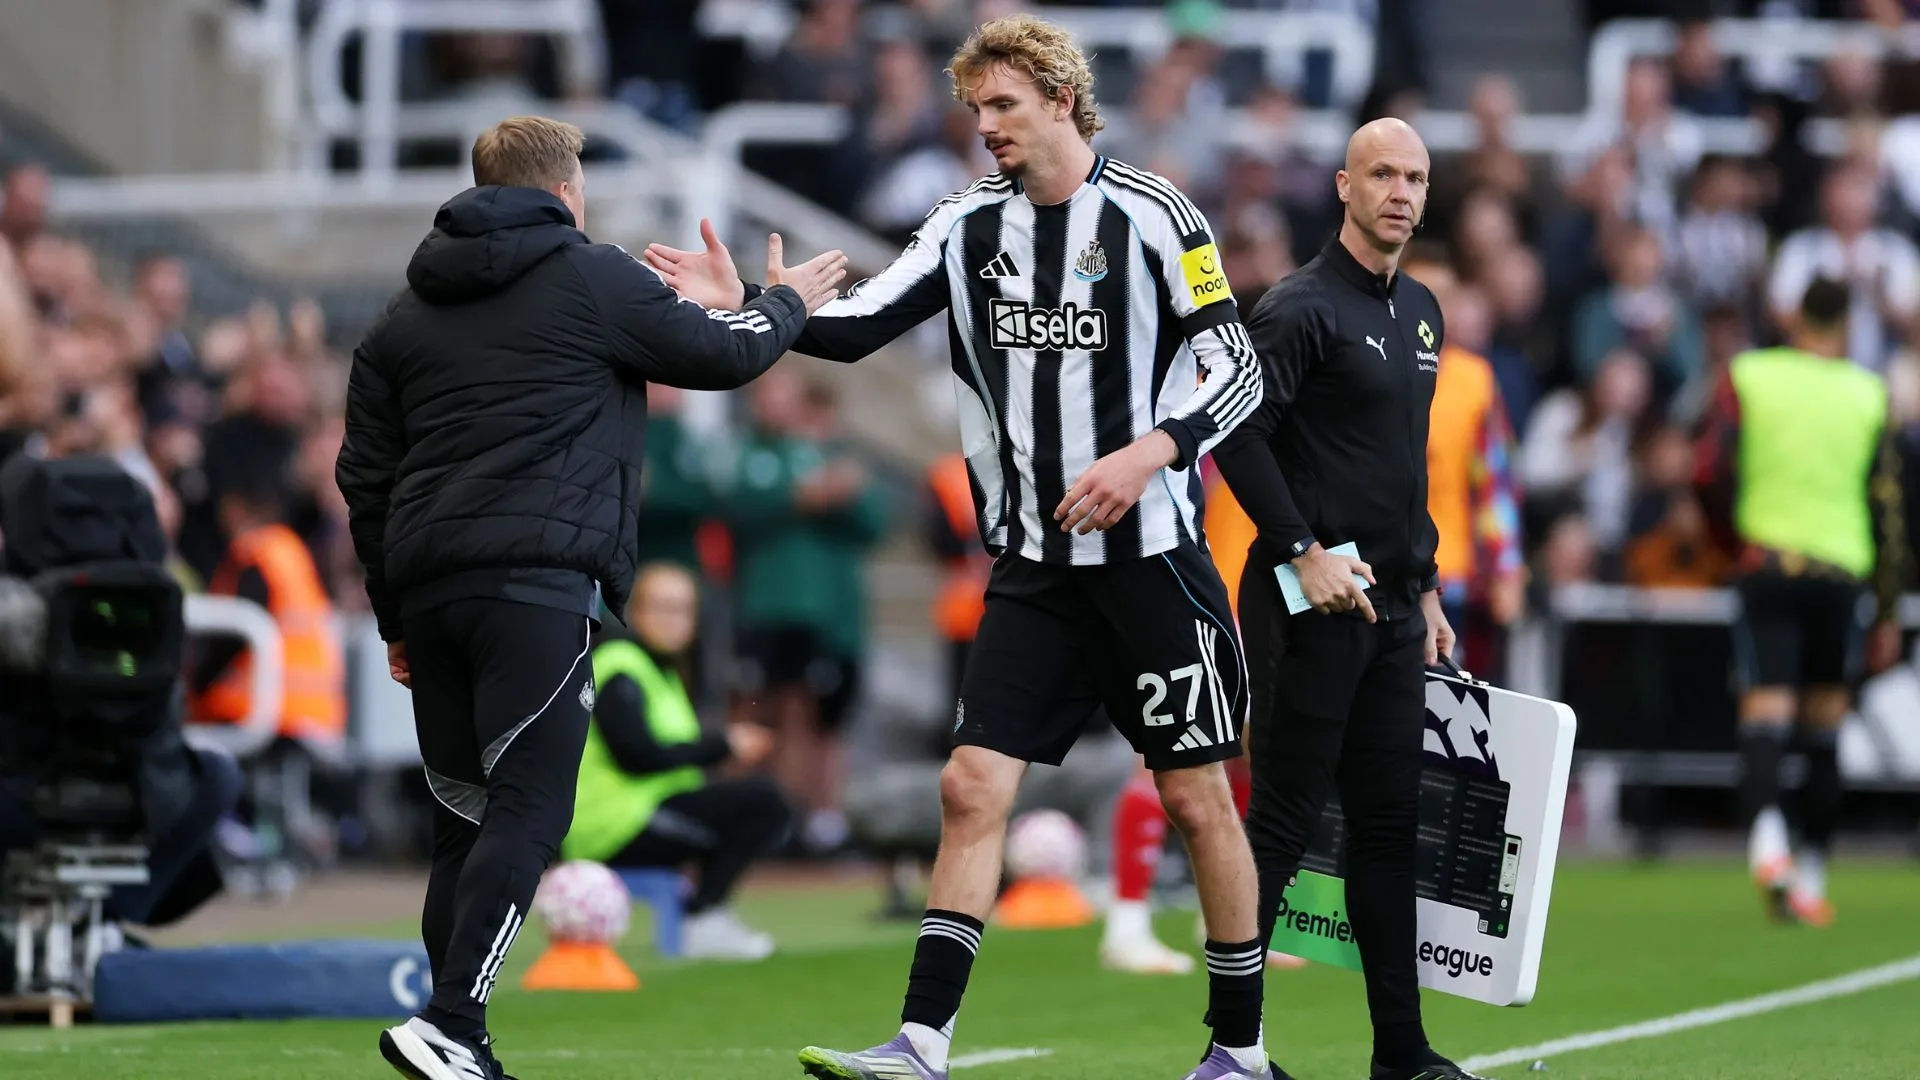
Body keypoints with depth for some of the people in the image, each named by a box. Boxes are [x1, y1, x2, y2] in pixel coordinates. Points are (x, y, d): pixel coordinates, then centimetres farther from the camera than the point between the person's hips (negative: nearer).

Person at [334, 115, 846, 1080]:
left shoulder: (406, 314, 20)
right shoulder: (594, 279, 4)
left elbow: (364, 475, 20)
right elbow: (720, 354, 12)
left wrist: (394, 617, 25)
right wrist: (786, 305, 33)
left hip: (426, 586, 6)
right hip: (537, 580, -6)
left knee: (463, 820, 11)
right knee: (527, 810, -10)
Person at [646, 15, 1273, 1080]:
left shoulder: (1149, 216, -8)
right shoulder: (971, 224, 6)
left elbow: (1234, 365, -7)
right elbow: (856, 325, 2)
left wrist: (1149, 452, -21)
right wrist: (745, 307, -14)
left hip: (1151, 553, -4)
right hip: (1033, 565, 4)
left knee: (1197, 797, 2)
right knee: (972, 785, -5)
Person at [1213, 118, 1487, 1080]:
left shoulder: (1421, 313, 16)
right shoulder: (1301, 309, -11)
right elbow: (1238, 432, -18)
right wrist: (1303, 552, -20)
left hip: (1391, 605, 8)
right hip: (1311, 604, -8)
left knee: (1390, 824, 10)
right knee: (1283, 823, -6)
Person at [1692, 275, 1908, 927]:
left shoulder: (1748, 377, 2)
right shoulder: (1869, 394, 5)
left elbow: (1709, 475, -7)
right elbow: (1888, 508, 5)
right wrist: (1888, 613, 11)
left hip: (1766, 564, -1)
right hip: (1841, 571, 1)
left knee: (1765, 712, -9)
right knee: (1825, 731, 10)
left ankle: (1765, 833, -36)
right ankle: (1811, 879, 12)